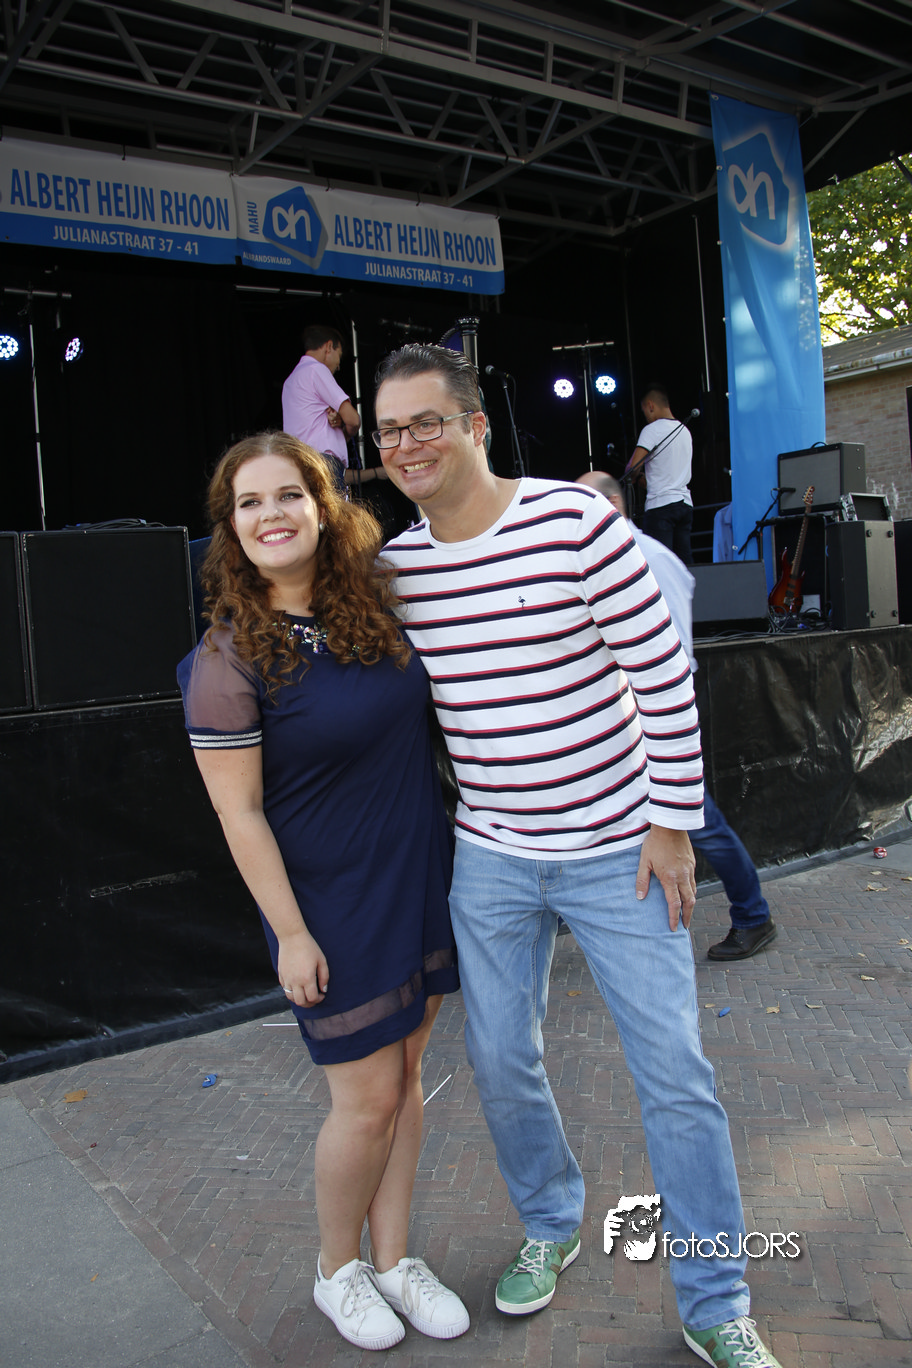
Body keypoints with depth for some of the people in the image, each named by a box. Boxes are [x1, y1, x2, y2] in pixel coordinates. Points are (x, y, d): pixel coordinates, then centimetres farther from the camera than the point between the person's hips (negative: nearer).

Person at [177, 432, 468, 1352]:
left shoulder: (379, 602, -1)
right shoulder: (226, 661, -16)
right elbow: (240, 813, -14)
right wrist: (290, 933, -13)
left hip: (421, 875, 6)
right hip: (331, 900, -5)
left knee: (404, 1075, 17)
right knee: (367, 1099, 6)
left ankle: (394, 1259, 37)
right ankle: (337, 1271, 35)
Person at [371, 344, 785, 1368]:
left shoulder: (573, 520, -16)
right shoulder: (397, 565, -1)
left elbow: (664, 675, -12)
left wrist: (671, 824, -11)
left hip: (617, 851, -4)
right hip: (489, 858, 4)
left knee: (676, 1076, 4)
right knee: (500, 1062, 14)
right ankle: (550, 1226, 44)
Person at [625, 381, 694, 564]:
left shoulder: (652, 430, -6)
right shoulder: (685, 431, 16)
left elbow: (633, 468, -13)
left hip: (660, 504, -7)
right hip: (685, 503, 7)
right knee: (685, 563, 5)